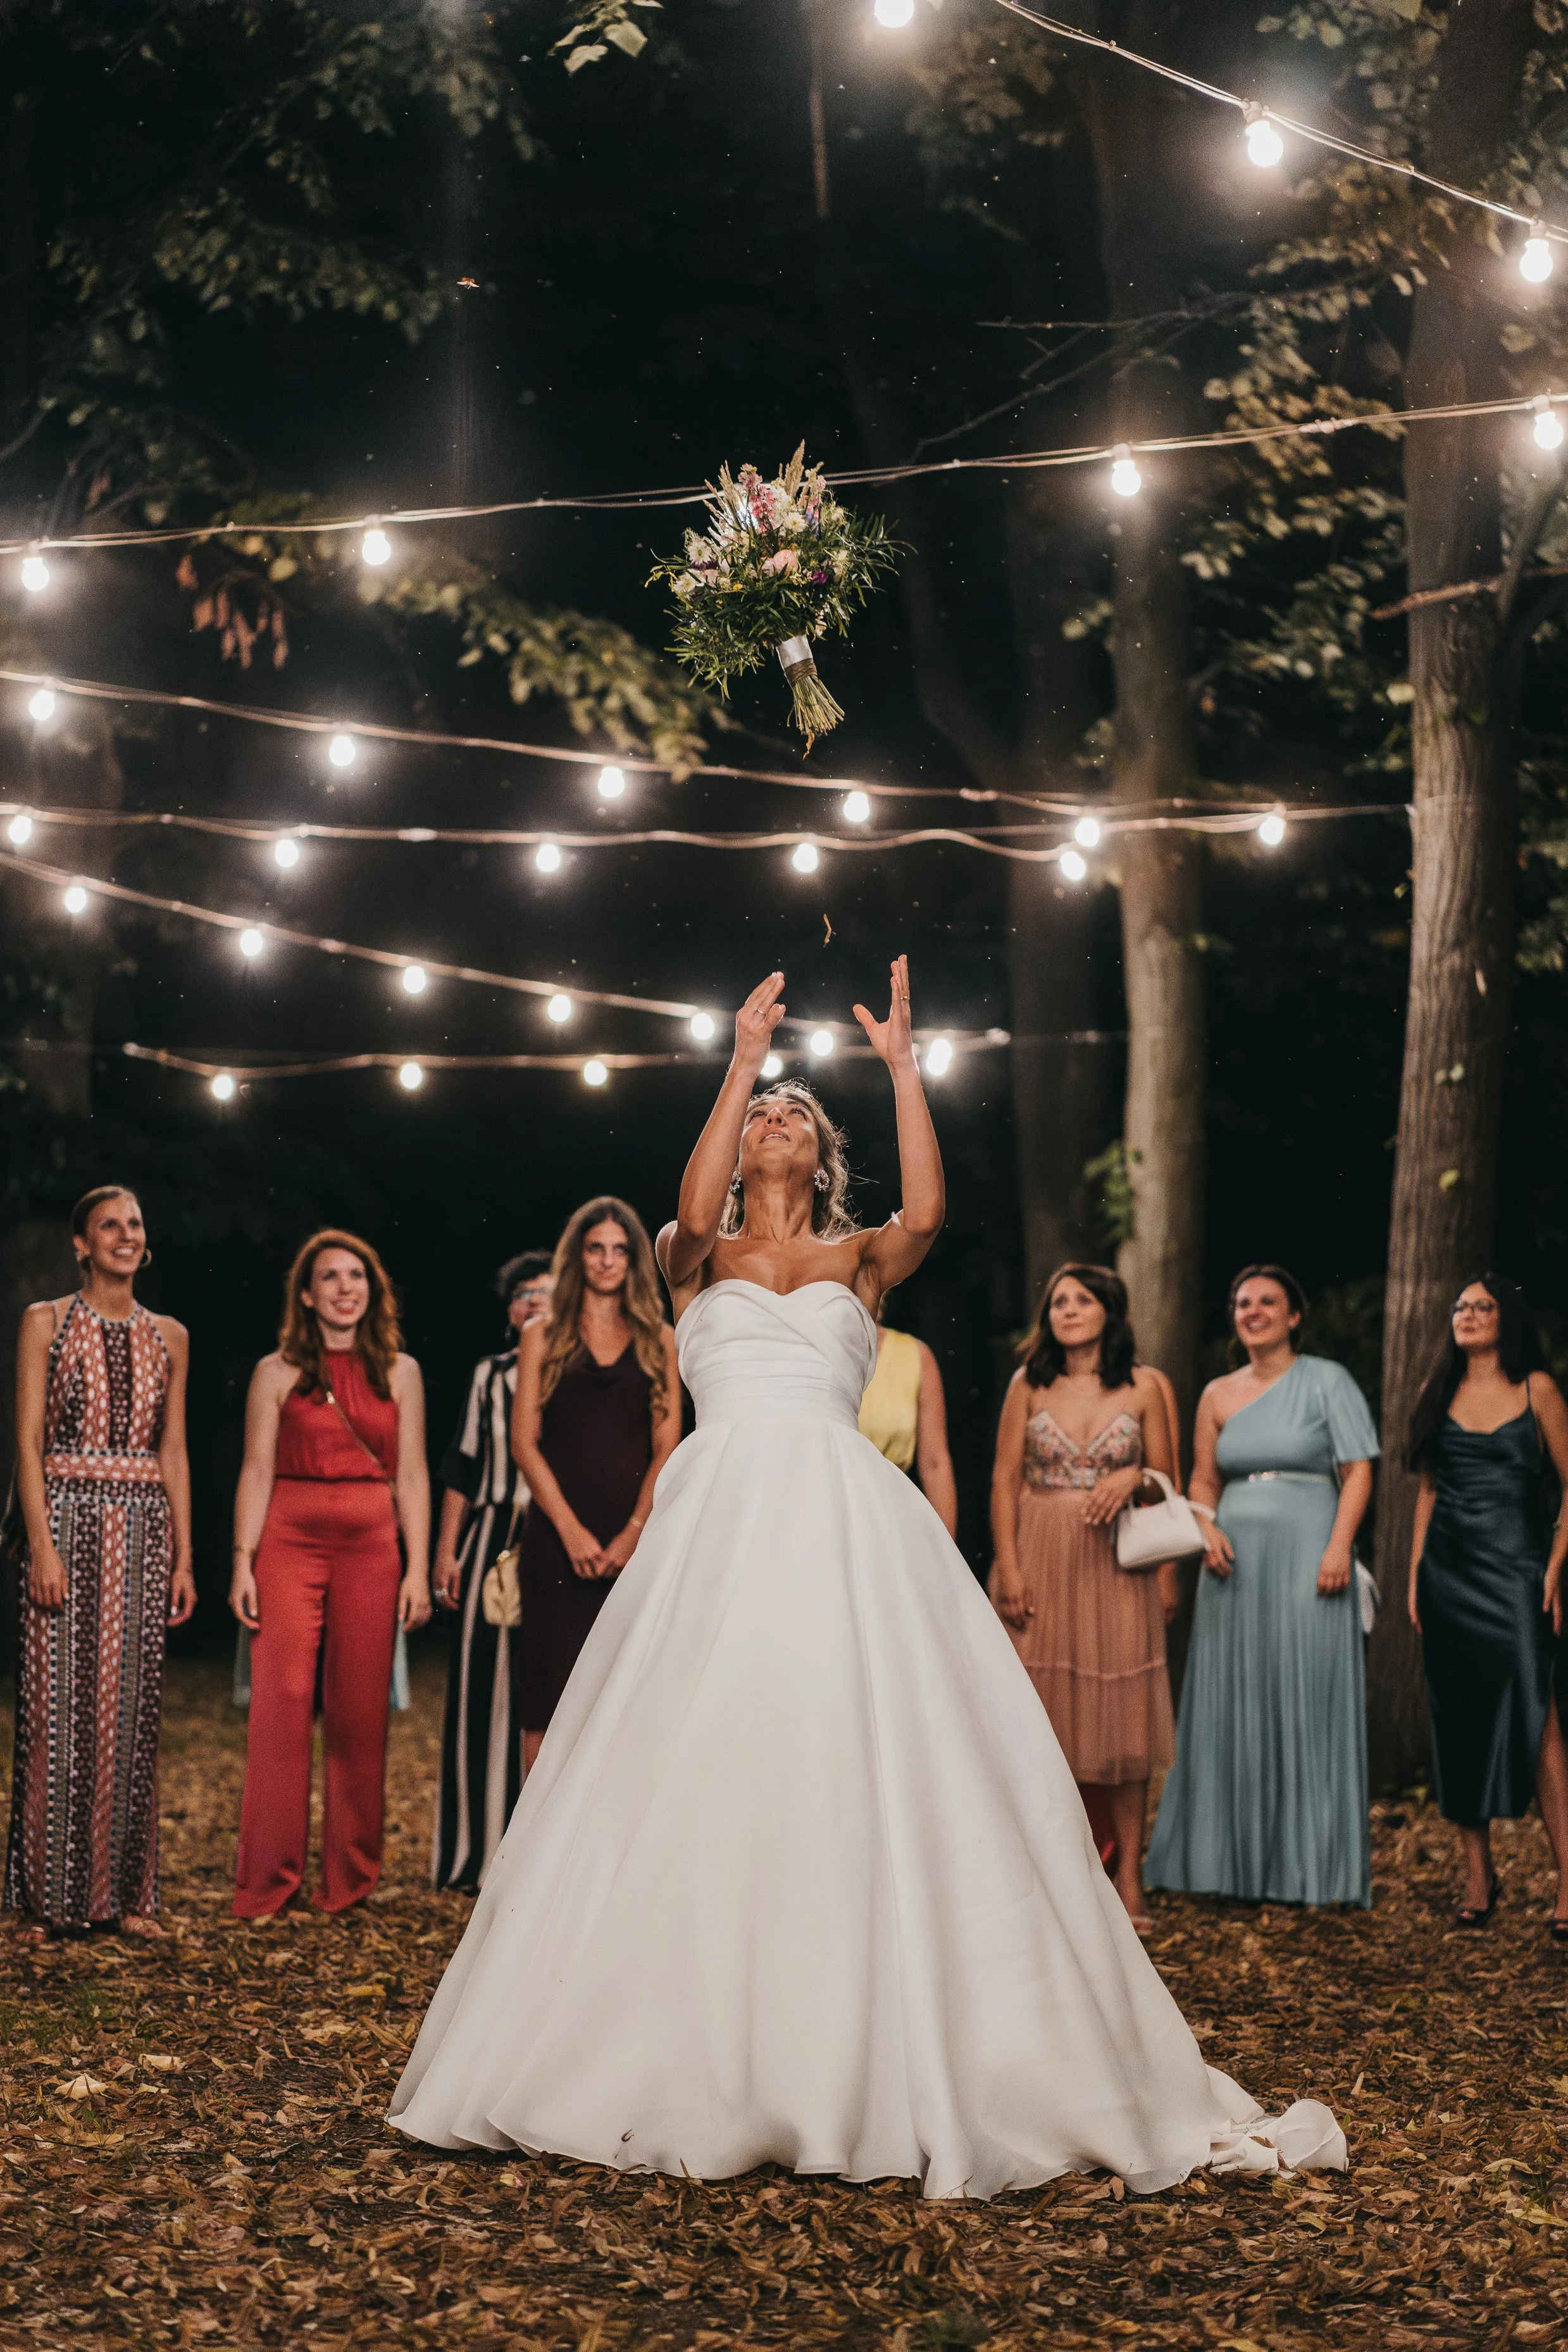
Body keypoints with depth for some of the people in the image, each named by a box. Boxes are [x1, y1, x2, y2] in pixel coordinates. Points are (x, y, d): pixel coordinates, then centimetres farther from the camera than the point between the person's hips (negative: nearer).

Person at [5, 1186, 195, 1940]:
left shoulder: (168, 1336, 12)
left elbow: (173, 1451, 13)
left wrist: (183, 1557, 7)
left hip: (143, 1529, 3)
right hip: (68, 1517, -3)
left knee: (131, 1709, 4)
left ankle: (125, 1893, 11)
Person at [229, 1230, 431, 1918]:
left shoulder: (399, 1372, 10)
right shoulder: (277, 1373, 7)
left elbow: (412, 1477, 8)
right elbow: (256, 1473, 5)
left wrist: (417, 1570, 2)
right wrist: (243, 1564, -3)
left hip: (370, 1548, 1)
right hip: (289, 1544, -1)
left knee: (360, 1712, 3)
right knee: (282, 1703, -7)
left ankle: (350, 1881, 12)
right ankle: (269, 1882, 1)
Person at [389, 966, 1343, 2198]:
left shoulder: (858, 1258, 17)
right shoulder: (702, 1257, 16)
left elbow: (927, 1211, -4)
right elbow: (693, 1211, -8)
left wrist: (902, 1065, -8)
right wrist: (741, 1061, -11)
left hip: (848, 1514, 0)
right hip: (724, 1511, 0)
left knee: (872, 1763, -6)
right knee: (701, 1769, -3)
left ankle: (906, 2068, 0)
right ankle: (695, 2060, 5)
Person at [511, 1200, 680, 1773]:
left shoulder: (658, 1341, 11)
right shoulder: (545, 1336, 9)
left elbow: (666, 1449, 6)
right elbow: (524, 1442, 3)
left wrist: (632, 1534, -7)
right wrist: (571, 1530, -8)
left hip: (636, 1539, 1)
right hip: (557, 1538, -1)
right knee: (550, 1689, -5)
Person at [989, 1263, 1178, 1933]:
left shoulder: (1142, 1387, 4)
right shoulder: (1029, 1385, 4)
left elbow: (1166, 1485, 9)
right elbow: (1005, 1480, 2)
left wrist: (1133, 1476, -11)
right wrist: (1008, 1566, -6)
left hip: (1116, 1563, 0)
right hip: (1041, 1559, 1)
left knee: (1120, 1714, -1)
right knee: (1041, 1712, 1)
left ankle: (1128, 1877, 4)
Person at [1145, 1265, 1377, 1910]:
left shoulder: (1325, 1381, 1)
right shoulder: (1218, 1395, 12)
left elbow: (1358, 1471, -4)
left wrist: (1339, 1546, -16)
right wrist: (1207, 1530, -3)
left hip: (1306, 1558, -4)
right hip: (1235, 1564, 4)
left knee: (1305, 1701, -3)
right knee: (1231, 1704, 5)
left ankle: (1308, 1863, 4)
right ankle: (1233, 1856, 15)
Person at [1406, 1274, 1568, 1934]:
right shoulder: (1440, 1393, 11)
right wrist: (1414, 1575, 10)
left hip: (1515, 1565, -4)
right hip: (1449, 1569, 4)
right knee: (1460, 1718, 4)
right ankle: (1477, 1873, 12)